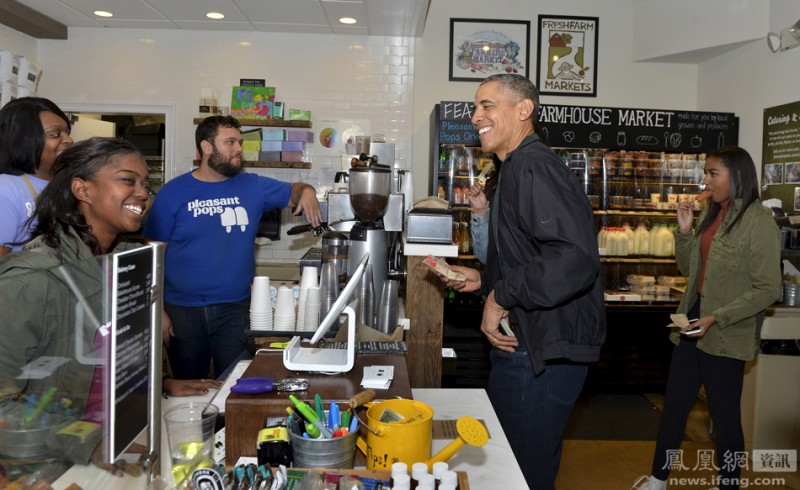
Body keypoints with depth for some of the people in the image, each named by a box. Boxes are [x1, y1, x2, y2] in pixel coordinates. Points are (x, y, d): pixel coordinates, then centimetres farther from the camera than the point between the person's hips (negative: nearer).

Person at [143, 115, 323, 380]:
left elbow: (294, 192, 16)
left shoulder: (253, 186, 3)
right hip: (182, 310, -1)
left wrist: (307, 191, -9)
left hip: (235, 309, 1)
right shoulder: (173, 193, -3)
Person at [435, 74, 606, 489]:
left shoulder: (534, 168, -18)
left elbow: (574, 259, -32)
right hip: (526, 345, 11)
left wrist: (501, 296, -23)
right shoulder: (517, 170, 18)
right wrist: (483, 280, 14)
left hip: (542, 354, -11)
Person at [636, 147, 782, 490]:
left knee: (724, 414, 8)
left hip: (725, 335, -7)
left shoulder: (759, 221, -12)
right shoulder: (710, 215, 9)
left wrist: (716, 318, -21)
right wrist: (684, 231, 0)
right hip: (692, 323, 7)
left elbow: (768, 290, -15)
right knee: (673, 405, 14)